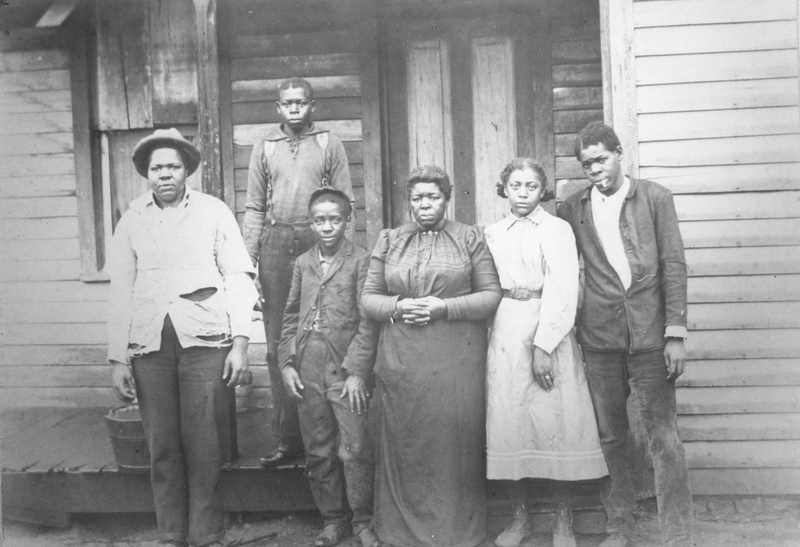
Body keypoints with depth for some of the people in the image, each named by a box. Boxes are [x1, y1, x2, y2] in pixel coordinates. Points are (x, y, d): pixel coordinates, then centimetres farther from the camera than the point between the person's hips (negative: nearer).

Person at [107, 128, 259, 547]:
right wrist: (118, 358, 6)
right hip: (149, 343, 2)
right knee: (162, 446, 5)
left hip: (204, 340, -2)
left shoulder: (213, 212, 6)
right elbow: (121, 290, 10)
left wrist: (240, 342, -5)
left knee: (204, 447, -1)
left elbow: (238, 276, 3)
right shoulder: (132, 220, 10)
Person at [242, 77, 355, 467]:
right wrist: (247, 258, 1)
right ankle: (289, 437, 11)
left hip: (319, 243, -2)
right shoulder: (264, 148, 12)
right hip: (276, 244, 2)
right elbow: (254, 208, 10)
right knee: (278, 343, 3)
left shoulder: (329, 145, 6)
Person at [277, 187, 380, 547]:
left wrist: (358, 372, -12)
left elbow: (368, 321, -6)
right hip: (307, 372, 4)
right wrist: (286, 363, 4)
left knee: (355, 450, -3)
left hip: (347, 370, -4)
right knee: (318, 452, 10)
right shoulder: (302, 263, 12)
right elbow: (290, 317, 14)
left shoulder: (361, 261, -2)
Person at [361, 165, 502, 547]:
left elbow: (491, 295, 2)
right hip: (401, 364, 2)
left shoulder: (470, 238, 6)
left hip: (457, 362, -1)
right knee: (405, 446, 6)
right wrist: (398, 306, -10)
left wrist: (445, 307, -12)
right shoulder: (388, 241, 12)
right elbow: (368, 298, 10)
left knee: (454, 444, 3)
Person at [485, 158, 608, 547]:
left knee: (556, 423, -2)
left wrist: (544, 346, -16)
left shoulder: (557, 229, 0)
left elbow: (562, 291, -8)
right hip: (504, 335, 4)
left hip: (548, 333, -3)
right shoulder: (493, 234, 13)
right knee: (508, 424, 4)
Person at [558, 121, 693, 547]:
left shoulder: (655, 198, 2)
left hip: (650, 335, -2)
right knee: (610, 437, 10)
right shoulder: (572, 209, 8)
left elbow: (673, 265, -1)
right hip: (599, 336, 2)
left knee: (663, 438, -1)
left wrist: (676, 333, -6)